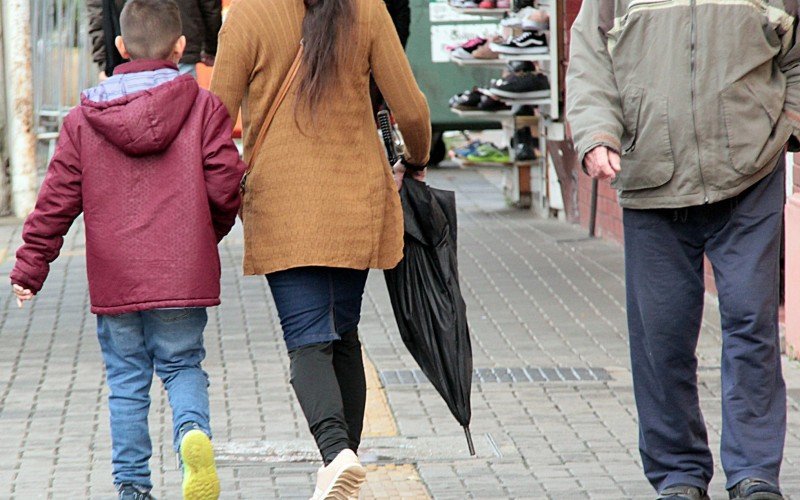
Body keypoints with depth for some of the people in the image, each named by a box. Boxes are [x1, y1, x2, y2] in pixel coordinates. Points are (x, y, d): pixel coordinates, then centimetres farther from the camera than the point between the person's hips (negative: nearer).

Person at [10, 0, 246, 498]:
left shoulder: (84, 120, 4)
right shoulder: (204, 107, -1)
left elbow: (56, 200, 3)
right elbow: (225, 184, -5)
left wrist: (30, 266, 10)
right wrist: (211, 232, 15)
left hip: (115, 281, 1)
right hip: (183, 274, -1)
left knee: (126, 381, 11)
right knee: (183, 366, 11)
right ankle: (194, 430, -19)